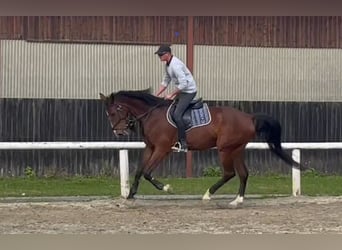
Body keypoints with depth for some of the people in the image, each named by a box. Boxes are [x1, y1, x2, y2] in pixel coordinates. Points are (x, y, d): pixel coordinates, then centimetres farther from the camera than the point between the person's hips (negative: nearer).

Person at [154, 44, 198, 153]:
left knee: (176, 114, -21)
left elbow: (183, 84, -27)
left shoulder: (175, 64, -23)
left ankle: (183, 143, -19)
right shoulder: (167, 65, 9)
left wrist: (171, 95, -19)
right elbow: (165, 82, 21)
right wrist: (156, 95, 14)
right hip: (181, 91, 11)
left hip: (189, 91, -11)